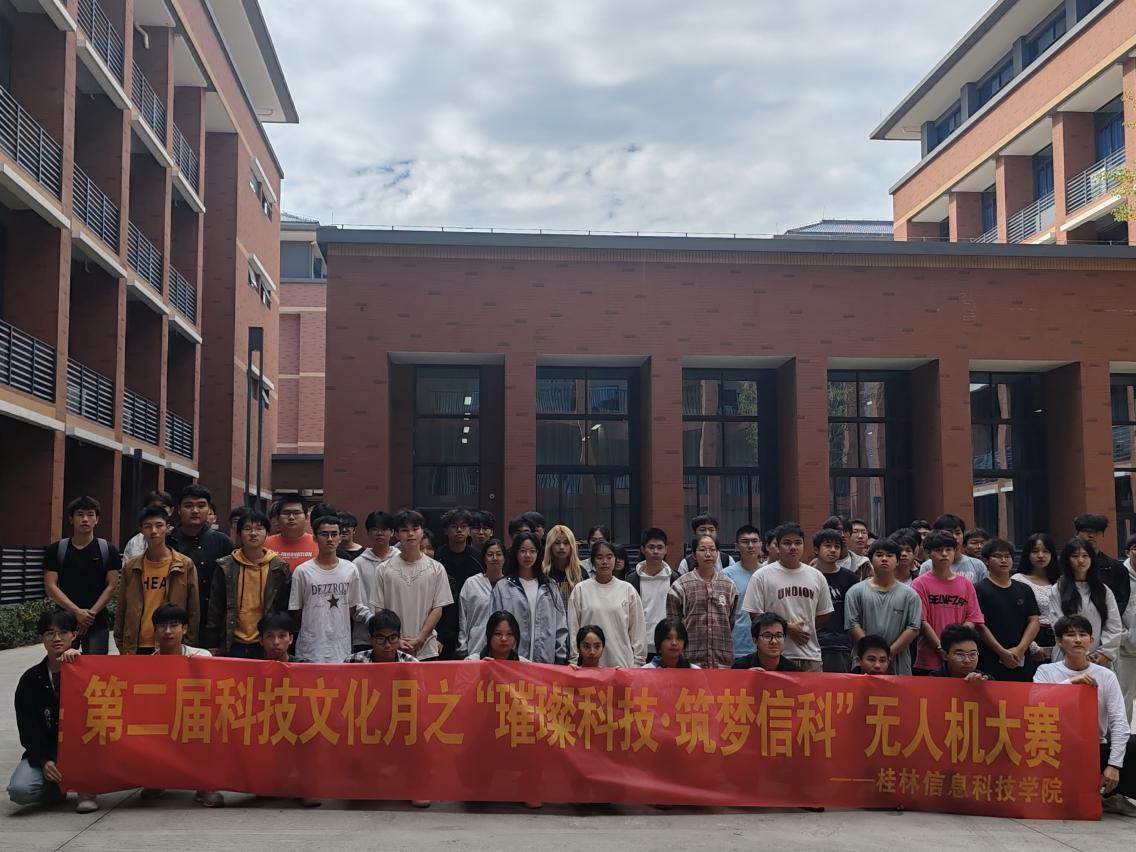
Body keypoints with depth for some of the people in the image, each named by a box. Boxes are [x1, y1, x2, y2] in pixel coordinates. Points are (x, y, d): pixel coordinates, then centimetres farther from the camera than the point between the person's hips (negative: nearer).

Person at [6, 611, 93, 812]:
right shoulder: (31, 679, 2)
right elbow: (27, 728, -1)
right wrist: (44, 761, -15)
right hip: (45, 752, 1)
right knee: (19, 790, -27)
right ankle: (56, 788, 10)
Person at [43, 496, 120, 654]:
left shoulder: (108, 550, 4)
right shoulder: (56, 550, 4)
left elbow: (111, 586, 1)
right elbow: (50, 587, -2)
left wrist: (91, 613, -11)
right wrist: (77, 611, -13)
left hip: (98, 623, 0)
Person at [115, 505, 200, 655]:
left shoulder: (186, 565, 0)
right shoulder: (130, 568, 8)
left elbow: (194, 611, 2)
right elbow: (121, 610, 12)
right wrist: (121, 646, 9)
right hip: (136, 648, 2)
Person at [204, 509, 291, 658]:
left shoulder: (279, 568, 2)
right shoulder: (225, 567, 3)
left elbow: (285, 610, 5)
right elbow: (215, 608, 5)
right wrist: (212, 646, 1)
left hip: (267, 647, 0)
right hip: (232, 646, 0)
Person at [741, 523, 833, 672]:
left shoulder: (817, 576, 11)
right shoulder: (762, 576, -2)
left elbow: (824, 614, 19)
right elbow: (755, 615, -5)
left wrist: (804, 631, 7)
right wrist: (787, 628, -10)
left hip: (811, 656, 4)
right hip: (776, 658, -4)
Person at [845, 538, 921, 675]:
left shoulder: (910, 594, 7)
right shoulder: (856, 591, 5)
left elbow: (913, 628, 0)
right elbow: (852, 624, -2)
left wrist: (890, 653, -9)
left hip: (899, 665, 1)